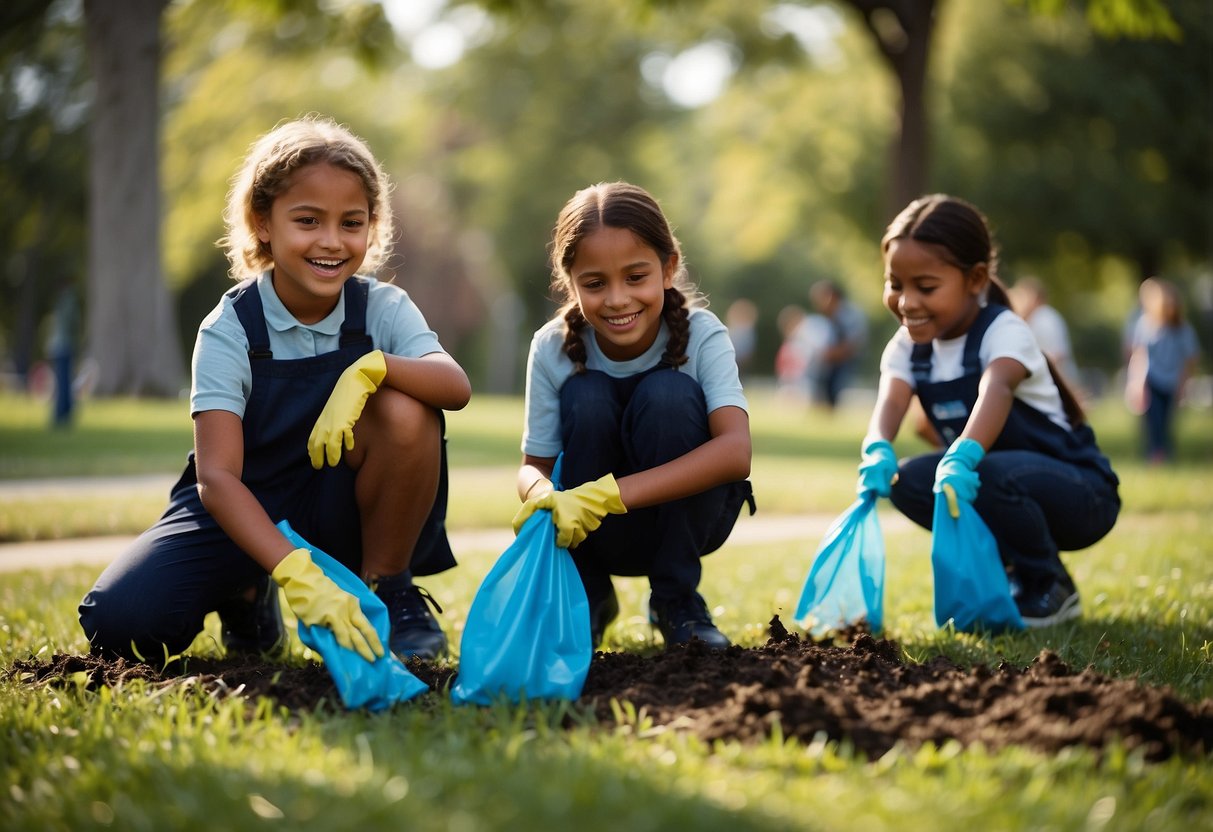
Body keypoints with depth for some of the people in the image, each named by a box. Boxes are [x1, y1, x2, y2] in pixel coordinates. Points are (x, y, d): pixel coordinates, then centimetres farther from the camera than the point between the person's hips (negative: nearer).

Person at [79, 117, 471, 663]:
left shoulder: (382, 308, -8)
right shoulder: (229, 331, -16)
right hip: (247, 513, 0)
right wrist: (298, 576, -42)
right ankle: (246, 596, 11)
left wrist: (372, 366, -45)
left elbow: (456, 387, -26)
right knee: (119, 623, -23)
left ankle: (388, 589, -7)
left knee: (405, 410, -29)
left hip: (343, 512, 1)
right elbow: (216, 477, -27)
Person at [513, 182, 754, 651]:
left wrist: (605, 494, -46)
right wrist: (542, 494, -37)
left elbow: (735, 452, -36)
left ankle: (676, 600, -11)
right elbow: (534, 465, -9)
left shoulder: (702, 335, -21)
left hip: (686, 518, -1)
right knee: (585, 397, -26)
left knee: (668, 395, -29)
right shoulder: (553, 348, -16)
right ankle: (587, 597, -6)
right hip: (600, 535, 1)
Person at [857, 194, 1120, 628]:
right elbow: (890, 400, -23)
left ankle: (1050, 590, -9)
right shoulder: (906, 348, -2)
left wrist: (962, 457, -63)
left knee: (990, 475, -35)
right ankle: (1010, 572, 3)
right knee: (908, 480, -16)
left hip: (1081, 494, -7)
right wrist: (878, 450, -48)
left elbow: (996, 389, -43)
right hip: (999, 479, 7)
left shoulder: (1003, 331, -21)